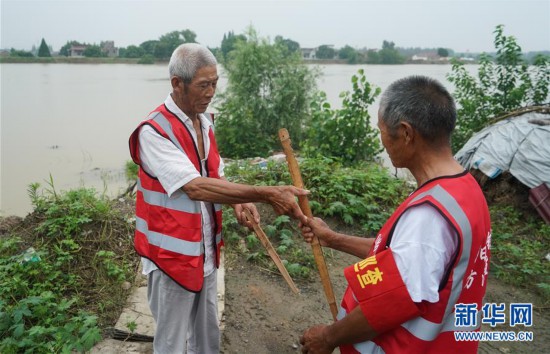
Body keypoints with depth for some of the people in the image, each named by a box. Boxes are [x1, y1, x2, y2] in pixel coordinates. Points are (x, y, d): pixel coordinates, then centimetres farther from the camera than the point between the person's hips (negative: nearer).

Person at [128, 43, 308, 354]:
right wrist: (266, 194, -35)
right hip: (172, 257, -7)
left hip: (206, 253, 7)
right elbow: (195, 187, -31)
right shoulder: (153, 131, -21)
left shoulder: (205, 123, 5)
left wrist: (239, 201, -10)